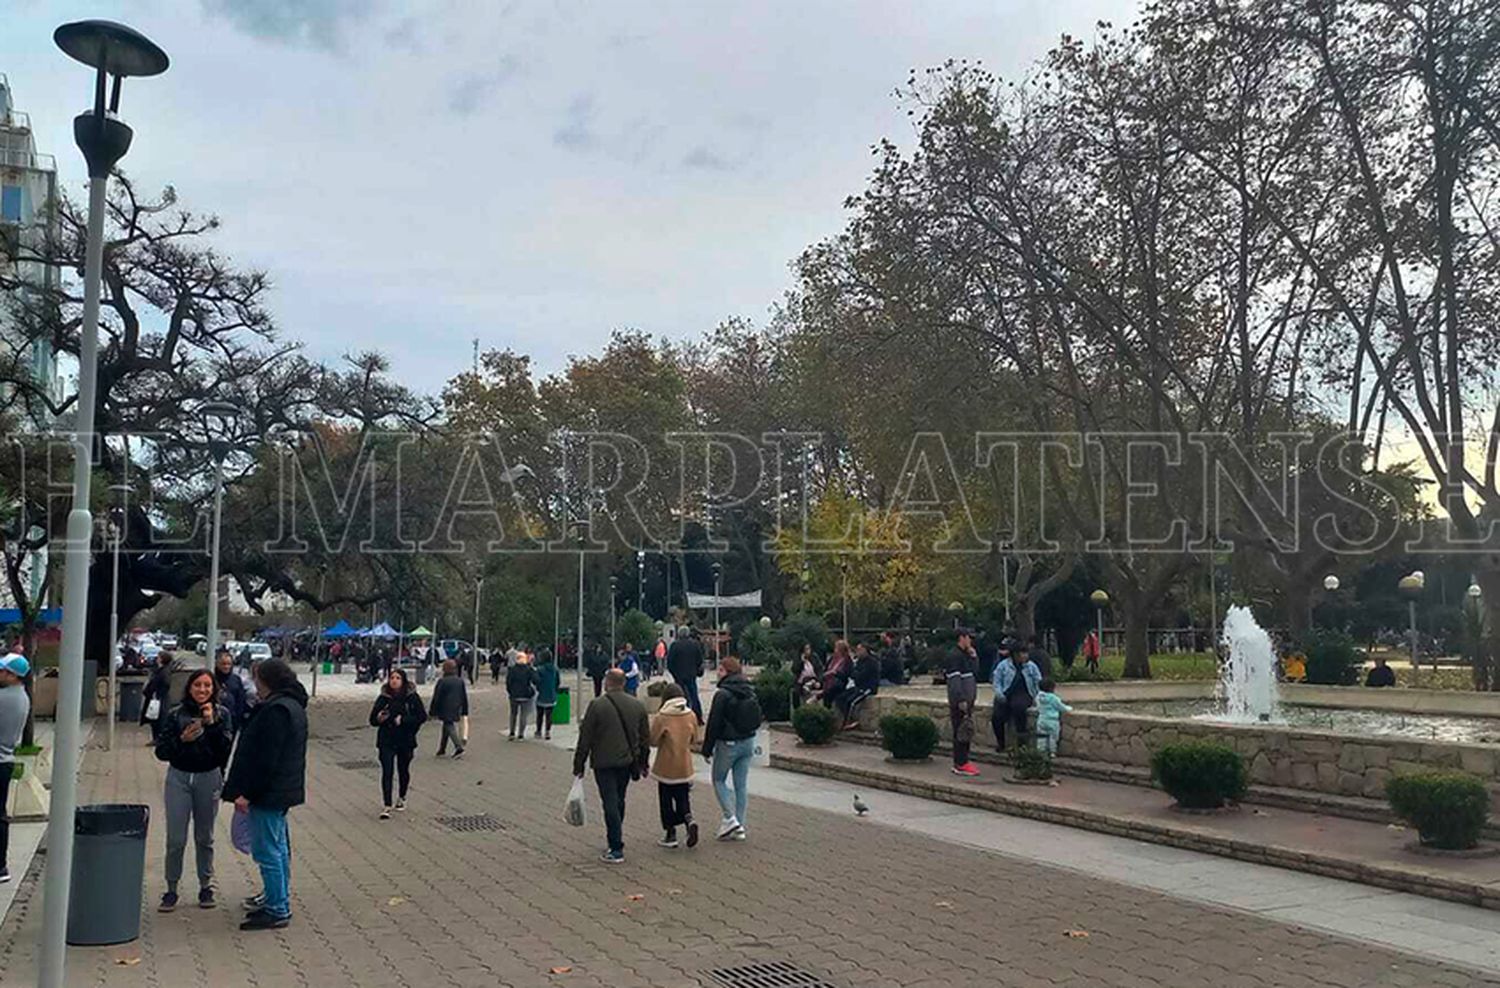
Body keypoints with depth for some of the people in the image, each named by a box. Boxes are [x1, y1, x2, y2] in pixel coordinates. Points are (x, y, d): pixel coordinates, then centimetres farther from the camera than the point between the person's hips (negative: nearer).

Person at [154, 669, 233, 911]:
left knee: (205, 837, 10)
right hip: (179, 778, 0)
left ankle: (206, 886, 21)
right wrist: (182, 739, -16)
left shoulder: (221, 714, 0)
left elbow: (226, 748, -9)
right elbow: (161, 751, 0)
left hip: (209, 778, 0)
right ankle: (171, 889, 10)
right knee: (175, 839, -2)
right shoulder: (175, 715, -1)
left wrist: (212, 723, -18)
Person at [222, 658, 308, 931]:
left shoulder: (277, 710, -20)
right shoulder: (293, 706, 13)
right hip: (283, 790, 11)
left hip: (269, 793, -11)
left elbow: (265, 758, -23)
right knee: (279, 847, 18)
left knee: (267, 850, -4)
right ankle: (280, 902, 29)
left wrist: (247, 792, -19)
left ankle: (277, 910, 1)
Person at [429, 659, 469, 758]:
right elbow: (465, 698, 12)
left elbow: (436, 698, -9)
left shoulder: (442, 682, -12)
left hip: (445, 711, -7)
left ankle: (459, 747, -20)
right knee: (446, 728, 17)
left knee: (449, 728, -6)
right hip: (456, 711, 7)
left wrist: (432, 712, -1)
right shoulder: (460, 681, 7)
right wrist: (464, 712, 18)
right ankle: (442, 749, 23)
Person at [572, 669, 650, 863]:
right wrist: (642, 763, 21)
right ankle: (615, 841, 28)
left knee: (610, 804, -3)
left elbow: (585, 738, -9)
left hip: (604, 763, -5)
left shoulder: (597, 705, -11)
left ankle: (616, 850, -4)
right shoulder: (637, 705, 4)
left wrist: (578, 765, -1)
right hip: (627, 761, 5)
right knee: (619, 801, 19)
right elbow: (645, 738, 11)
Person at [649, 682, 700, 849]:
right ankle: (689, 821, -9)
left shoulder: (661, 718, -17)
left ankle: (670, 834, 13)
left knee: (666, 800, 9)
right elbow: (694, 739, 7)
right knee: (683, 798, 15)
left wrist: (653, 724, 6)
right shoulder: (691, 716, -4)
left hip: (666, 768, -4)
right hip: (685, 767, 4)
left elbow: (653, 741, -9)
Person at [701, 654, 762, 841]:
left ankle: (730, 818, -3)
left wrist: (707, 749, -7)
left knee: (718, 779, 11)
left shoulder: (722, 694, -17)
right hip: (748, 742, 6)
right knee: (742, 784, 10)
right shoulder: (750, 691, 5)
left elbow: (714, 724, -15)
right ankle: (739, 827, 14)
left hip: (728, 743, -6)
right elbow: (757, 718, 13)